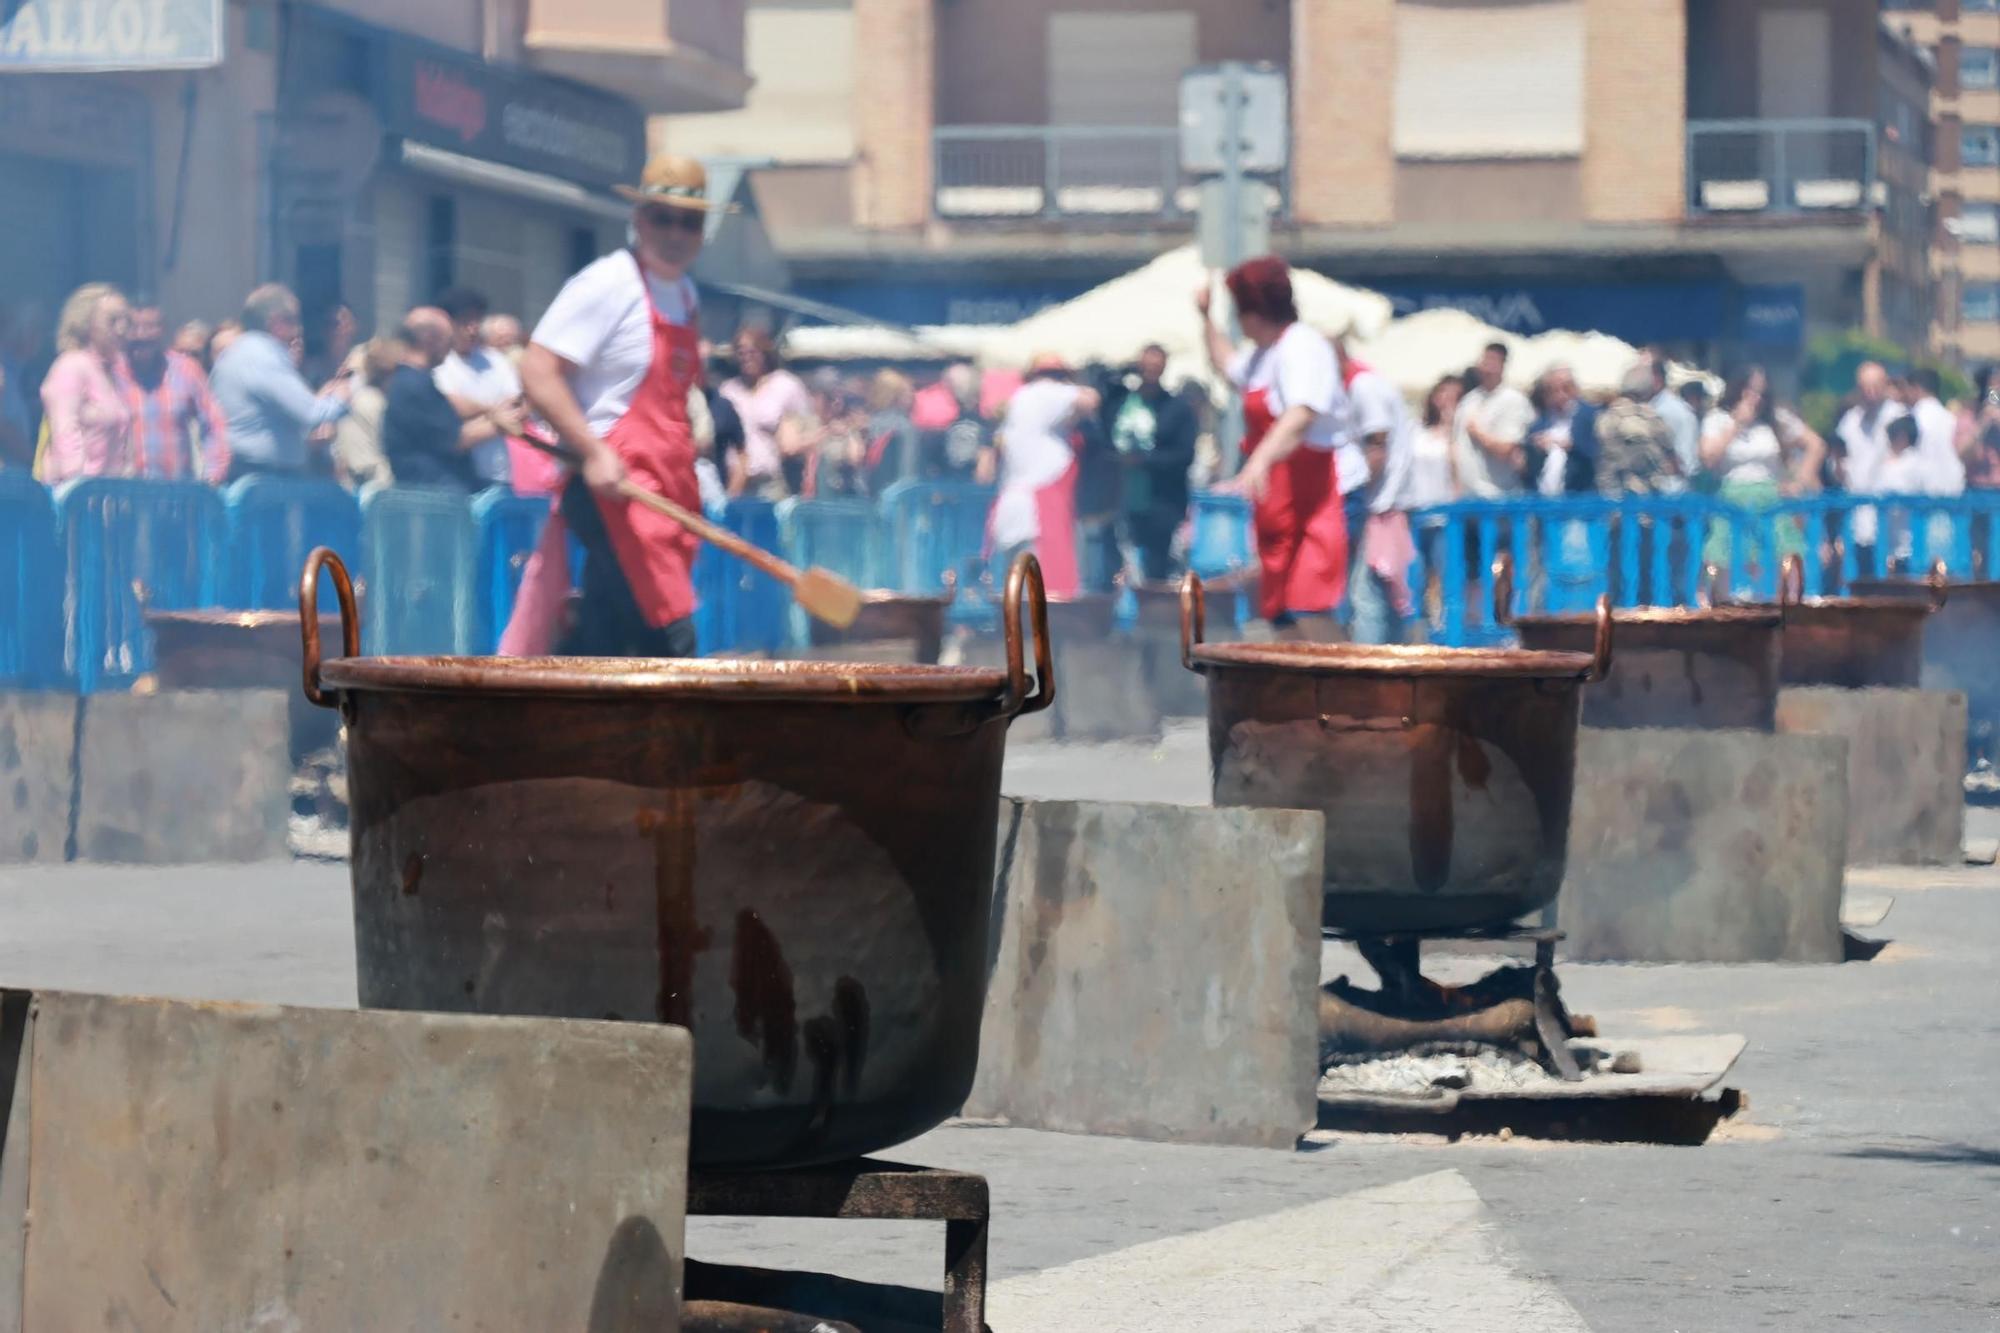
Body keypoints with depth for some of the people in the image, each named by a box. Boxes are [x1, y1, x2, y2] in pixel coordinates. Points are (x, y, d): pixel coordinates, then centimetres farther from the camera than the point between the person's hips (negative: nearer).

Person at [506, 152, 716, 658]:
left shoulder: (685, 294, 16)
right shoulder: (606, 285, -10)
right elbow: (537, 373, -16)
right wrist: (594, 453, -23)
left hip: (666, 491, 9)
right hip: (615, 483, -9)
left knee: (602, 640, 10)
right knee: (668, 636, -13)